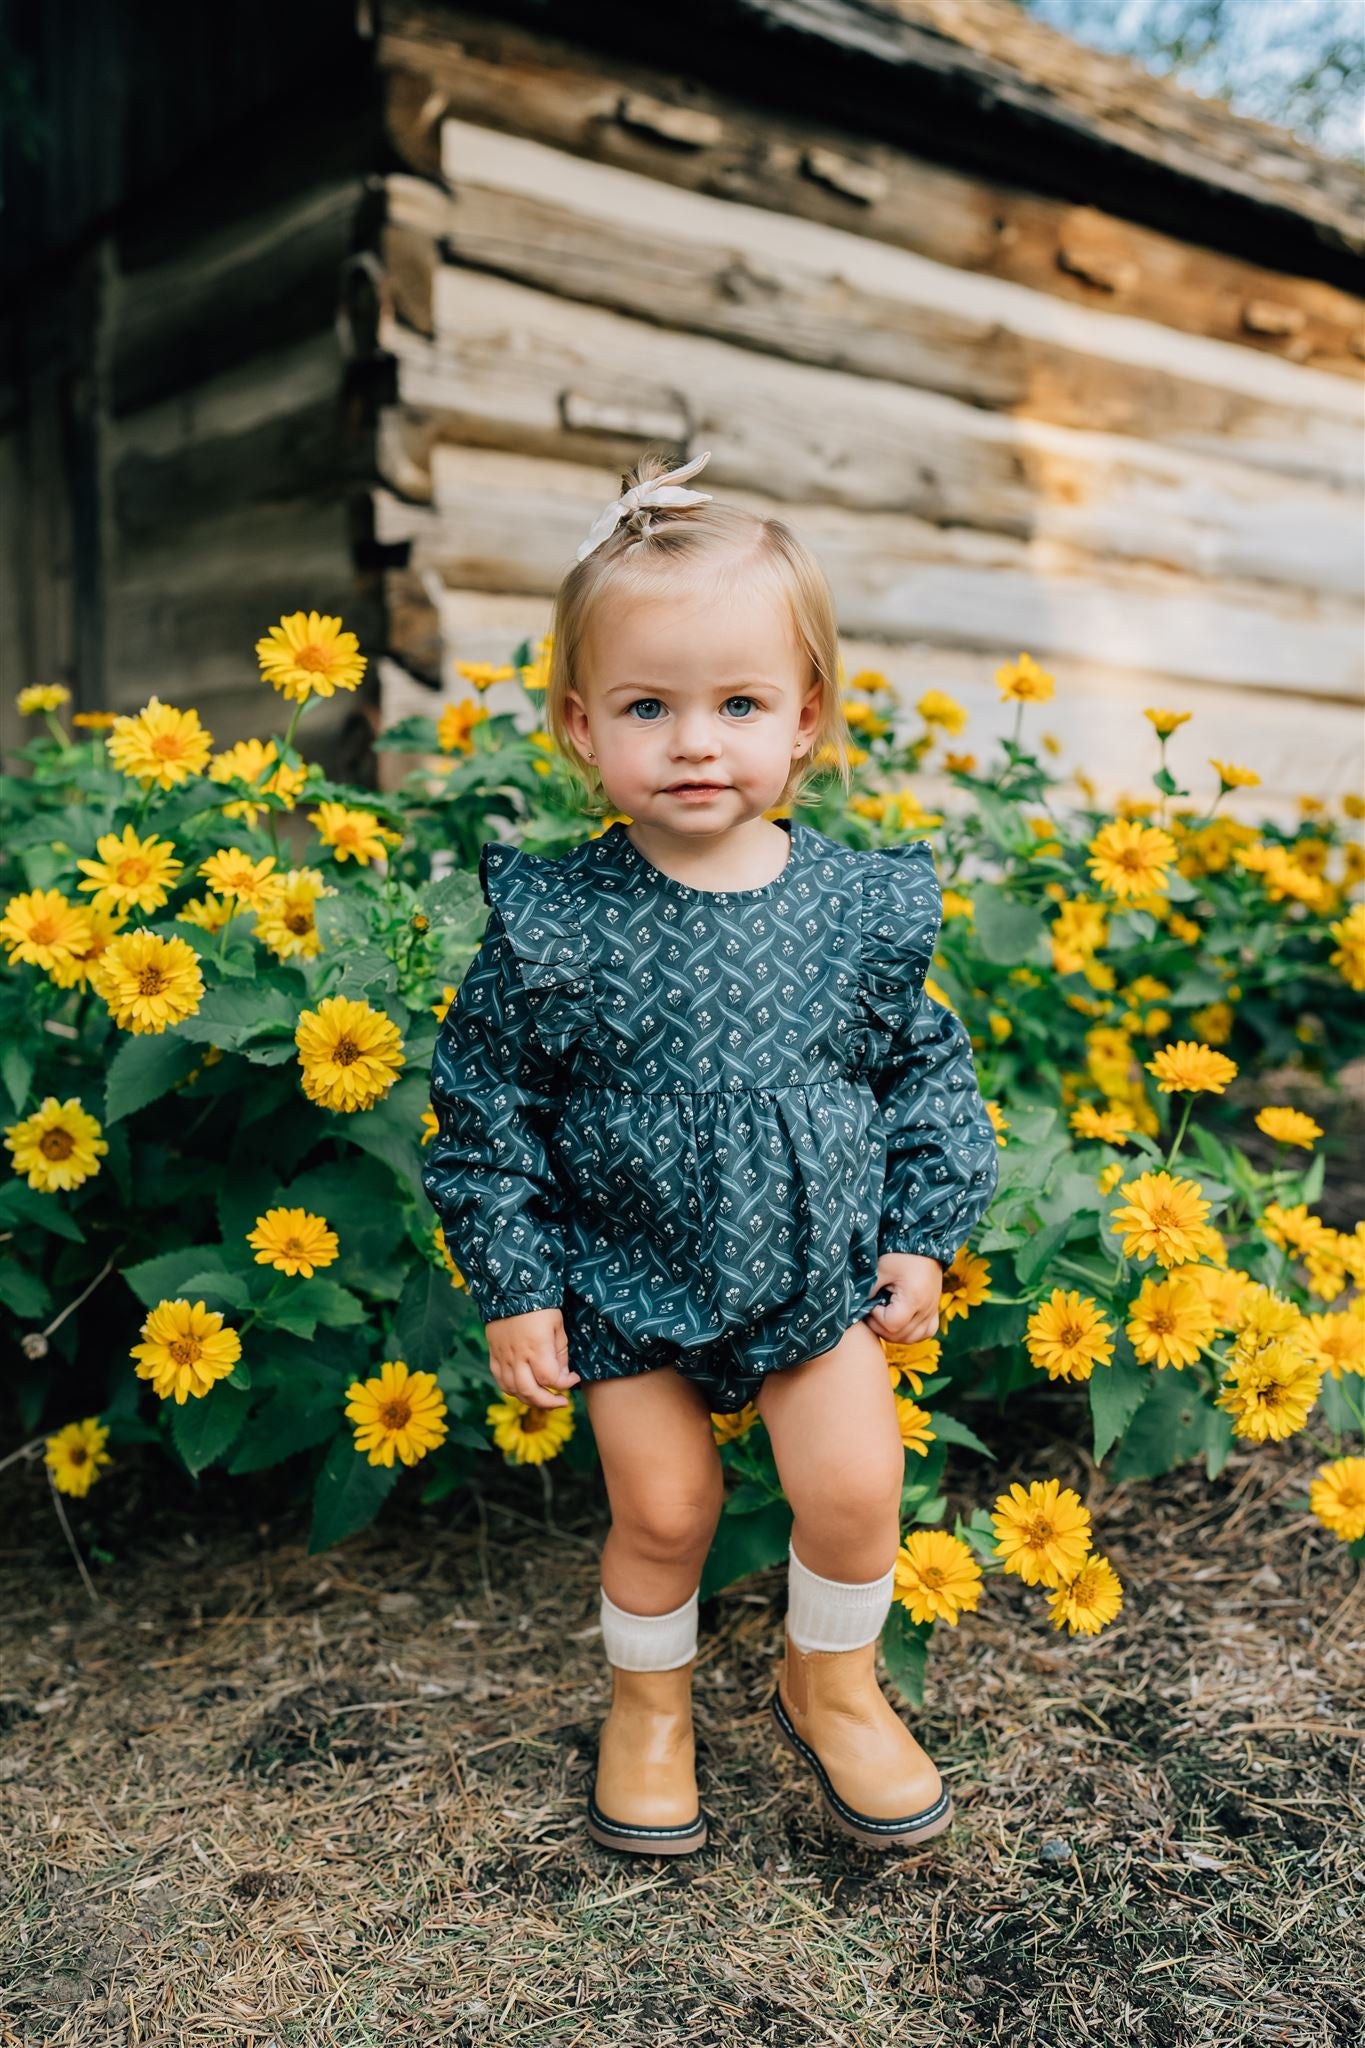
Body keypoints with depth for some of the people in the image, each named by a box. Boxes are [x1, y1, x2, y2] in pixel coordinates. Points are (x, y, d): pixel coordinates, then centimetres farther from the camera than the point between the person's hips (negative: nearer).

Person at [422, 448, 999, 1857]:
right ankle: (650, 1700, 37)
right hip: (627, 1282, -1)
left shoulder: (863, 907, -9)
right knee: (662, 1510, 6)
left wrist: (921, 1233, 3)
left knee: (855, 1488, -1)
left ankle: (829, 1685, 30)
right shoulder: (552, 924, -15)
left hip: (820, 1274, 2)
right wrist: (511, 1289, -5)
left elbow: (923, 1071, 5)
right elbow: (488, 1111, -6)